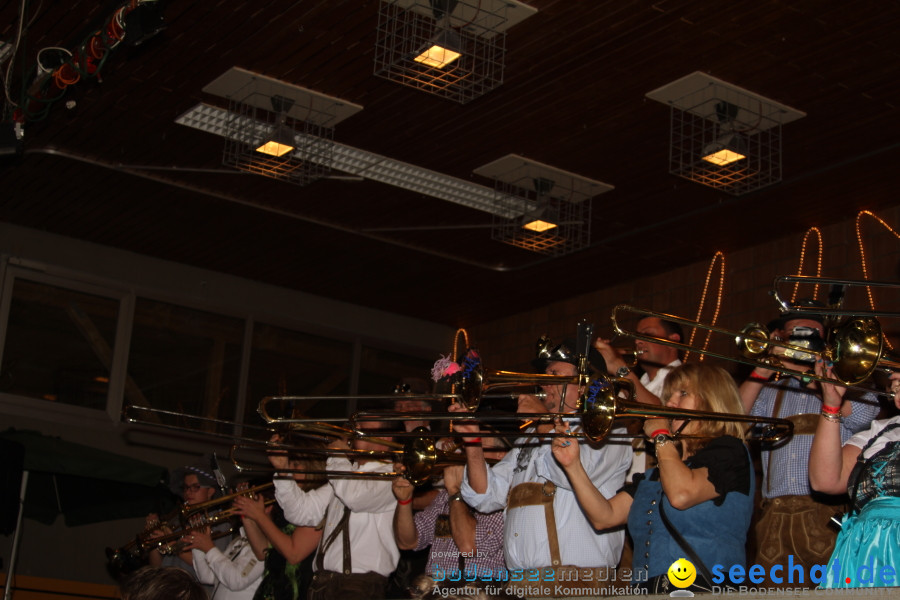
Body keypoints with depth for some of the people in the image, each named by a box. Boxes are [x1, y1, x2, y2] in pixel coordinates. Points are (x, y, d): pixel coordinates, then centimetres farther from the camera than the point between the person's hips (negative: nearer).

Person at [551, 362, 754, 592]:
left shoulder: (729, 452, 2)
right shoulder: (655, 472, 22)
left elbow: (681, 495, -16)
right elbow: (604, 517, 13)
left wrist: (661, 436, -2)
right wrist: (573, 465, 2)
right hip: (647, 588, 6)